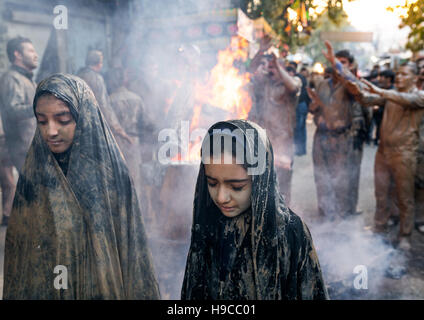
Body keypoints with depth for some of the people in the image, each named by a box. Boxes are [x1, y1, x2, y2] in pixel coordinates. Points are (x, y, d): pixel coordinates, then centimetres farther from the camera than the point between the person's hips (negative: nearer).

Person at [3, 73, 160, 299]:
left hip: (103, 287, -2)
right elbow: (18, 252, 0)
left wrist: (137, 294, -11)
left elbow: (131, 251, -9)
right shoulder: (33, 175, -6)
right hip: (41, 288, 2)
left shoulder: (111, 173, -13)